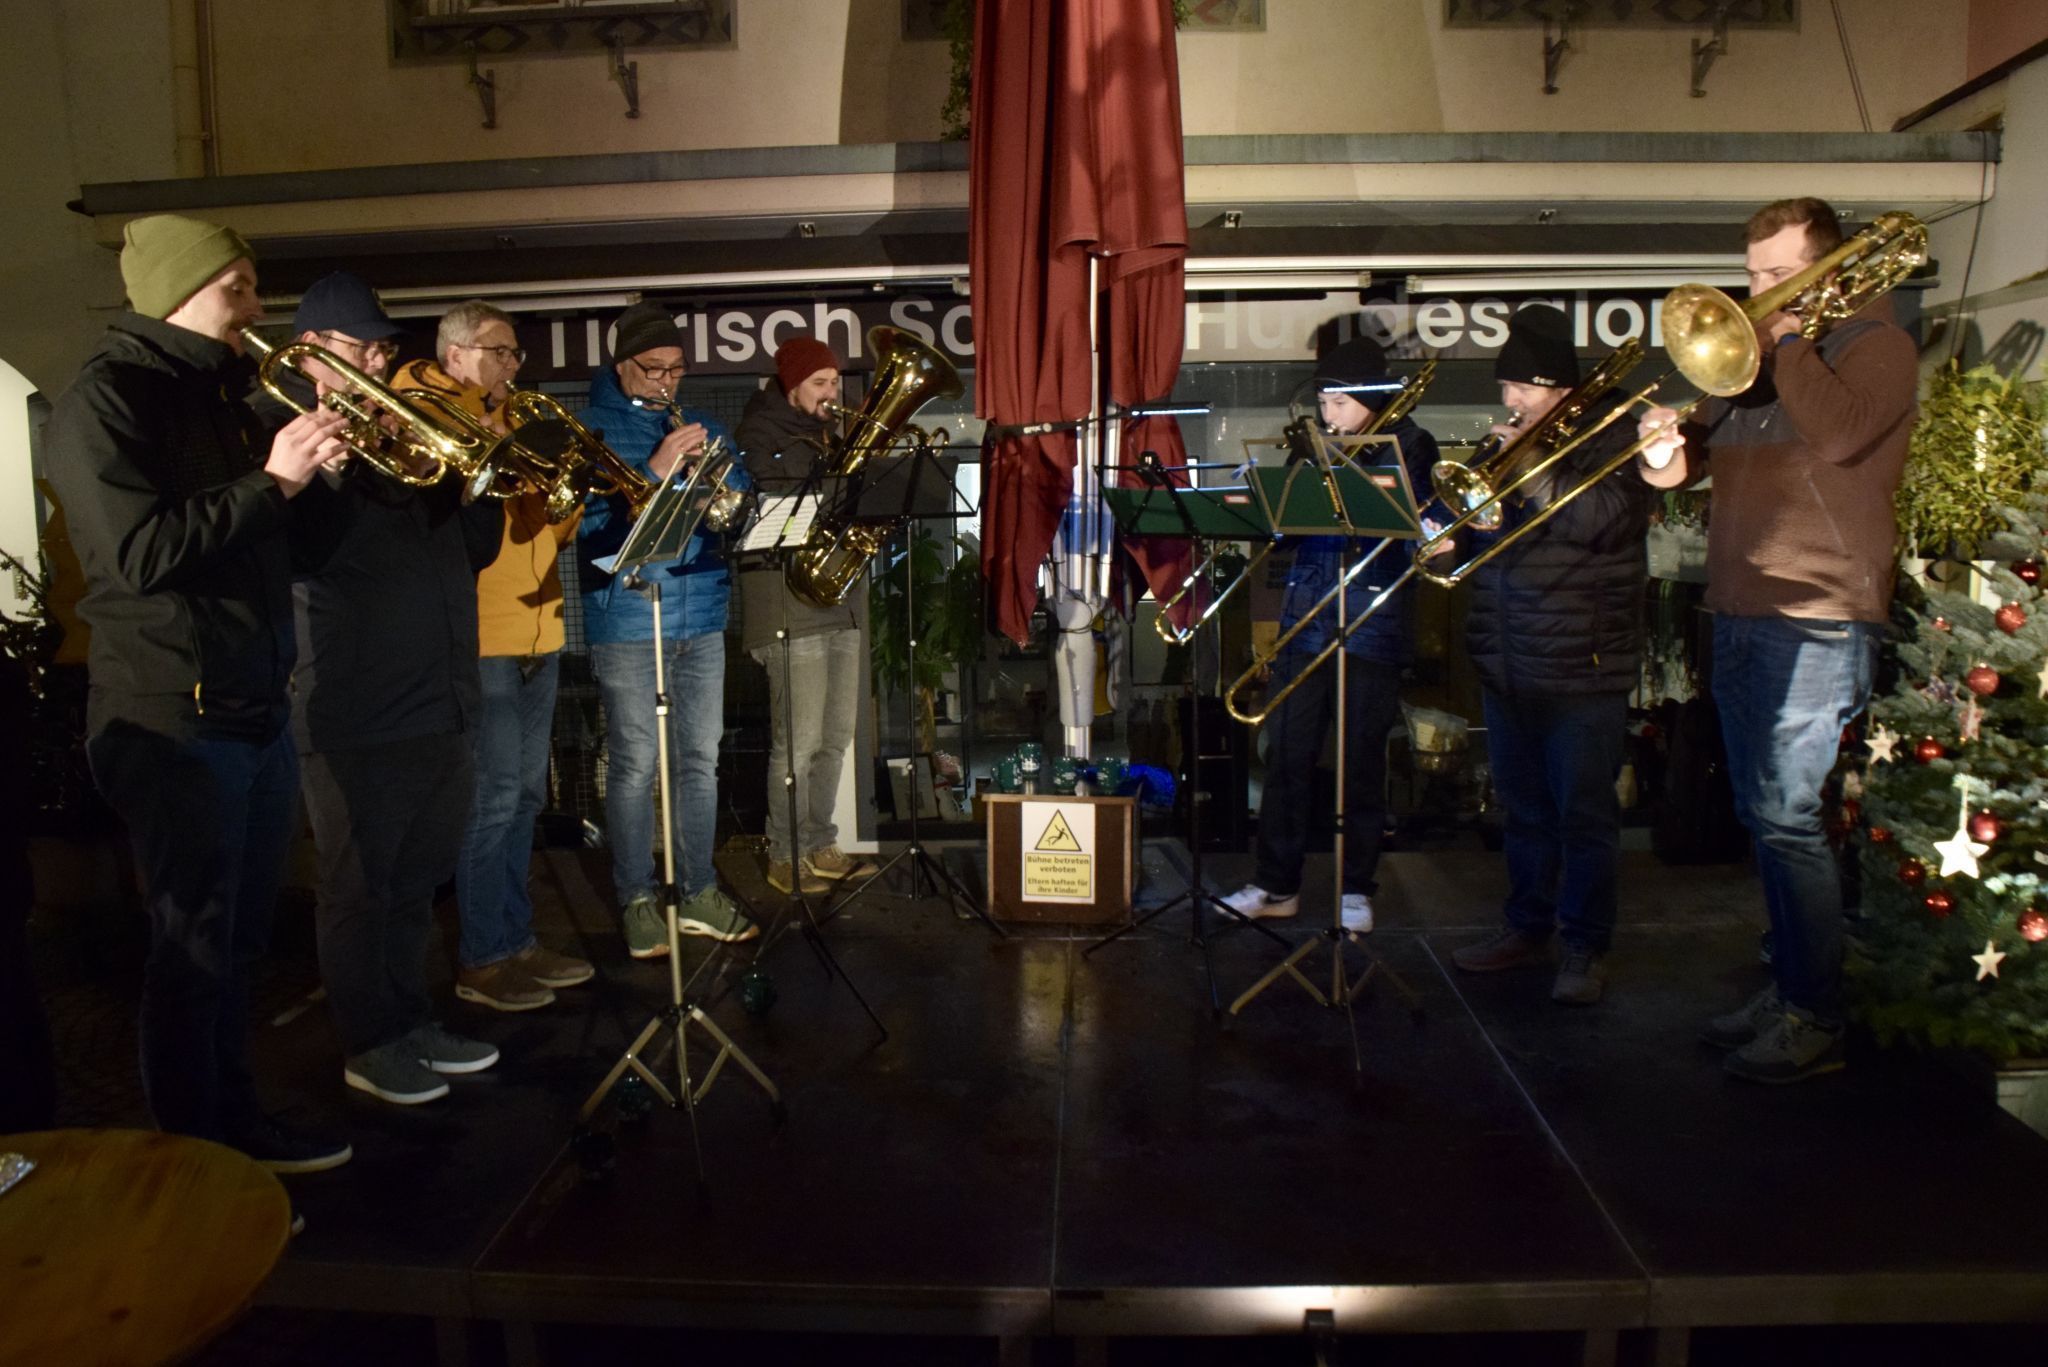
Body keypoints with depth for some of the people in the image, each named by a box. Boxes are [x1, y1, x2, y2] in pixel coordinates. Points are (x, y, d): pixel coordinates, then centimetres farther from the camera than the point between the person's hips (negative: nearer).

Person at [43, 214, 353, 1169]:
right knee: (193, 947, 1)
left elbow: (282, 539, 17)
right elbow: (143, 554, -22)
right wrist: (270, 481, -20)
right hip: (177, 718, -8)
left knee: (239, 939, 16)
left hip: (258, 708, 9)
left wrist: (316, 452, 3)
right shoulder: (106, 399, -10)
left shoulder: (220, 396, 16)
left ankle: (236, 1124, 30)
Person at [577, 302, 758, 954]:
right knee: (634, 764, 1)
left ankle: (698, 891, 21)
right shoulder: (591, 430, 1)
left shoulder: (703, 428, 15)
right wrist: (654, 471, -20)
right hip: (626, 621, -4)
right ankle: (638, 900, 15)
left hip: (702, 618, 5)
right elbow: (589, 522, -12)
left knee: (700, 760, 9)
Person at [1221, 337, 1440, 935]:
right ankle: (1277, 884, 14)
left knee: (1361, 762, 3)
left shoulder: (1409, 448, 1)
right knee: (1287, 756, 4)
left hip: (1373, 626, -4)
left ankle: (1356, 887, 17)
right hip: (1306, 621, 4)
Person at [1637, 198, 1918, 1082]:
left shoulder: (1874, 344, -1)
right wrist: (1668, 448, -8)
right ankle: (1787, 989, 23)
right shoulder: (1751, 356, 20)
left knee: (1787, 817, -9)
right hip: (1739, 611, 8)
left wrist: (1787, 341, -10)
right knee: (1763, 816, 12)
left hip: (1815, 620, -8)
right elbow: (1687, 466, 15)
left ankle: (1817, 1023, 1)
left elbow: (1837, 435, -21)